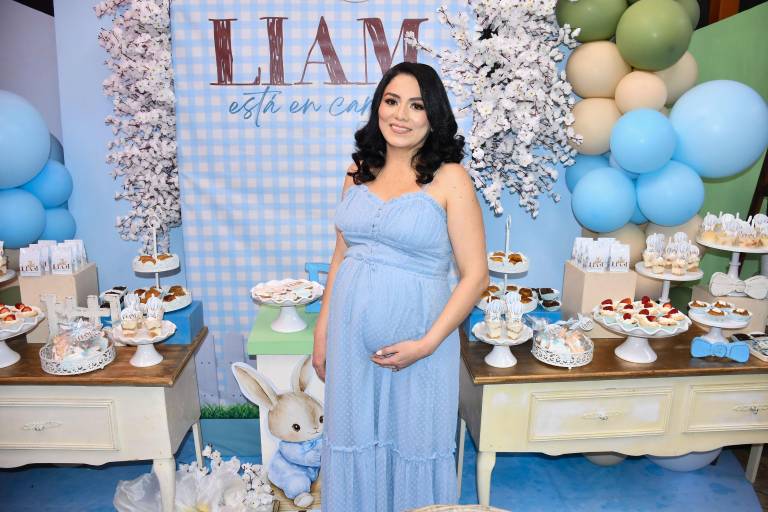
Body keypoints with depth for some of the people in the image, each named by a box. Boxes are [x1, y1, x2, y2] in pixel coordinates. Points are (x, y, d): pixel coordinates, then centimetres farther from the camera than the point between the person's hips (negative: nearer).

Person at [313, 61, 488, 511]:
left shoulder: (450, 179, -9)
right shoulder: (359, 172, 6)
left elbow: (475, 275, -10)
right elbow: (341, 256, 11)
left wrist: (426, 344, -16)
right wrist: (323, 330, 9)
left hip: (415, 340, -4)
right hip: (352, 334, 5)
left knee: (413, 442, 14)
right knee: (355, 440, 19)